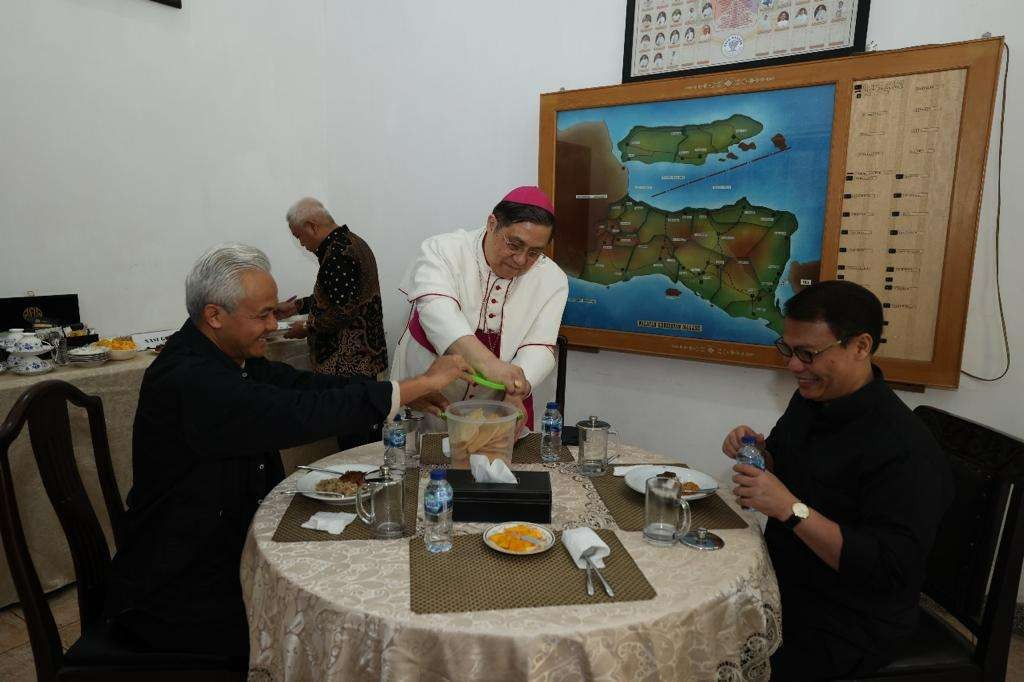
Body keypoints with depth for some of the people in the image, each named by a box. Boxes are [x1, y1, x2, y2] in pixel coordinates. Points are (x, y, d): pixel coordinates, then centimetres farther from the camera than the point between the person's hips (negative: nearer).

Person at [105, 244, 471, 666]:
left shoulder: (234, 359, 1)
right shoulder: (187, 380, -28)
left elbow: (303, 384, 6)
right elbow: (296, 416, -37)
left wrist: (408, 393, -6)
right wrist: (417, 385, -31)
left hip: (224, 559, 8)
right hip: (172, 597, -8)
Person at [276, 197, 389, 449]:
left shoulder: (337, 254, -17)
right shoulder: (352, 242, 15)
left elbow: (342, 311, -22)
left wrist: (307, 327, -6)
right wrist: (296, 306, 26)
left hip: (348, 364, -11)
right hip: (366, 355, 11)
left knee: (352, 440, -4)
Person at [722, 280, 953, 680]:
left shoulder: (905, 451, -26)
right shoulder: (810, 399, 0)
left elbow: (888, 569, -27)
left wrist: (791, 509, -33)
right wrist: (758, 452, -6)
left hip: (849, 623, -7)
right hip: (785, 585, 7)